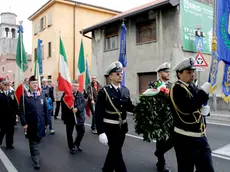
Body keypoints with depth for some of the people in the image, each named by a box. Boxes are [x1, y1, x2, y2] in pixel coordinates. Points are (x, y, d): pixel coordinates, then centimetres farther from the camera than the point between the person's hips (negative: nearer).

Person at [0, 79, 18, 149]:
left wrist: (16, 112, -5)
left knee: (11, 130, 10)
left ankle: (9, 144, 23)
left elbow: (15, 103, 1)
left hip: (11, 115, 3)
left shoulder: (12, 92, 3)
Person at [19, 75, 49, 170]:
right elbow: (21, 111, -8)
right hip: (31, 124, -3)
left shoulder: (42, 95, 3)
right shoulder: (24, 96, -8)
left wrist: (47, 122, 6)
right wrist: (24, 123, -13)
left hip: (41, 123, 3)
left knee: (37, 141, 18)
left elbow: (46, 109, 6)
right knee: (33, 143, 6)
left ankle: (33, 154, 42)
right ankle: (36, 161, 14)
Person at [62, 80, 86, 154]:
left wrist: (77, 108, -22)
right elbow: (64, 106, -12)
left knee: (82, 131, 9)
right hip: (69, 117, -3)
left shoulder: (80, 94, 4)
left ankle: (77, 144, 33)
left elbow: (83, 103, -7)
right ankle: (71, 147, 30)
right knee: (69, 133, 10)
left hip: (79, 116, 3)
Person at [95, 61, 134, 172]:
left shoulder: (126, 91, 5)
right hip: (110, 128, -6)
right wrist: (101, 132, -22)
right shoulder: (104, 92, -12)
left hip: (122, 127, 6)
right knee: (116, 152, 1)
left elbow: (129, 107, 6)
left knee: (114, 151, 20)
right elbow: (98, 113, -16)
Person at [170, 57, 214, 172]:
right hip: (185, 139, -8)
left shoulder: (193, 86, 10)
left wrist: (205, 108, -2)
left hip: (200, 136, 8)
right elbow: (187, 107, -29)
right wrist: (203, 91, -22)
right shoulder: (177, 88, -14)